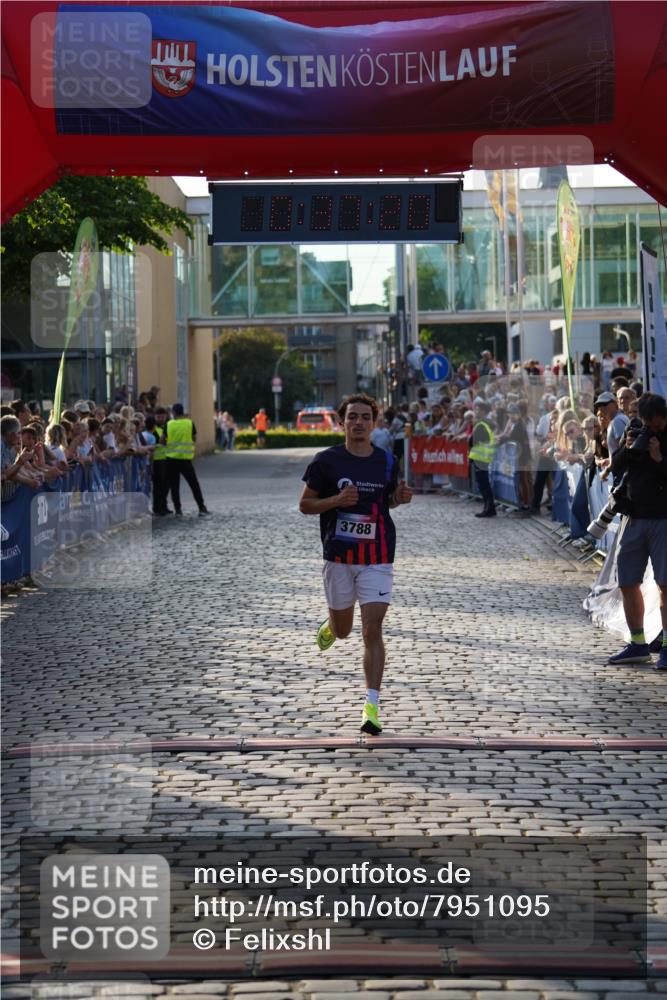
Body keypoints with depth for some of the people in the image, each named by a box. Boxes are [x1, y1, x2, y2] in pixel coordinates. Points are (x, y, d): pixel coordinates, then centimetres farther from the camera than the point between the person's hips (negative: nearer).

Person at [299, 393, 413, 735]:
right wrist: (337, 499, -18)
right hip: (338, 556, 0)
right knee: (343, 629, 14)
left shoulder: (387, 461, 3)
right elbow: (305, 504, -1)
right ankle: (330, 626, 54)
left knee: (372, 631, -10)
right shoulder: (326, 460, -5)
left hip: (377, 558, 0)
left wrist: (400, 497, -3)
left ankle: (371, 706, -8)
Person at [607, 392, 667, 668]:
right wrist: (627, 449, -7)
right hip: (635, 519, 5)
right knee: (628, 583, 7)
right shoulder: (635, 431, 9)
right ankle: (638, 645, 17)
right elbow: (615, 468, 10)